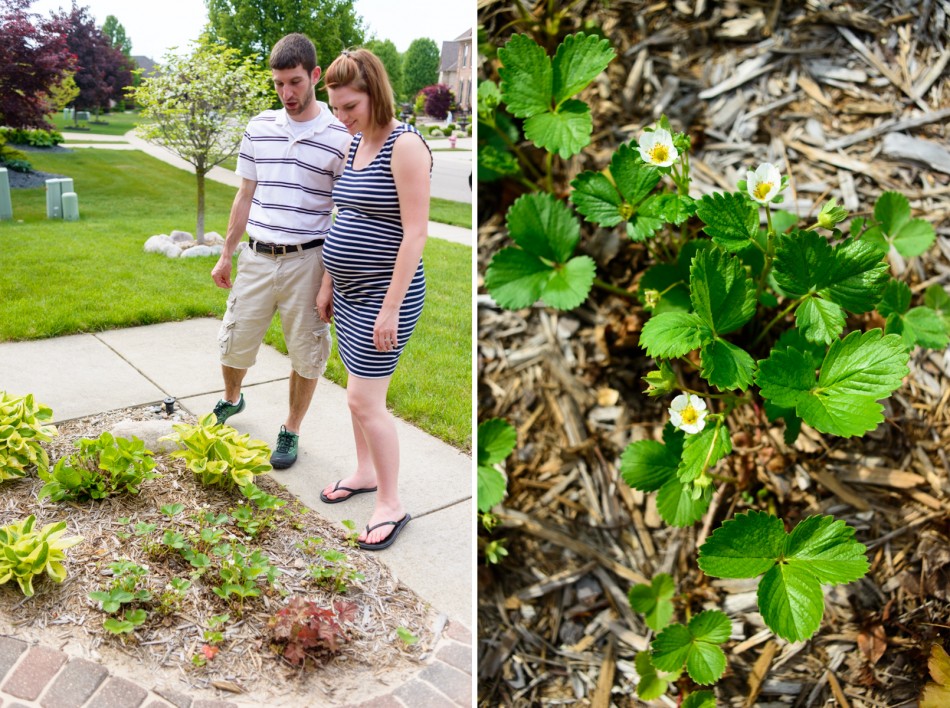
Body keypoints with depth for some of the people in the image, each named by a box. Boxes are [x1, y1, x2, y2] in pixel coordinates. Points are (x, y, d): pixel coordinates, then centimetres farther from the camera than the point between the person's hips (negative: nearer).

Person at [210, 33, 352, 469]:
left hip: (307, 261, -3)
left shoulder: (339, 138, -7)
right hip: (257, 257, 4)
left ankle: (291, 431, 27)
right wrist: (226, 254, 15)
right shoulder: (259, 128, 5)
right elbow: (245, 195, 14)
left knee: (306, 354, 7)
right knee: (234, 342, 13)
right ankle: (231, 400, 44)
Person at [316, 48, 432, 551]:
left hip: (383, 294, -8)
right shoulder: (354, 145, 10)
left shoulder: (404, 146, -16)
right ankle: (366, 471, 36)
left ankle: (391, 504, 9)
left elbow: (415, 232, -20)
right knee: (360, 392, 18)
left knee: (365, 400, -6)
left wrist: (391, 307, -21)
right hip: (350, 292, 9)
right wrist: (328, 285, 17)